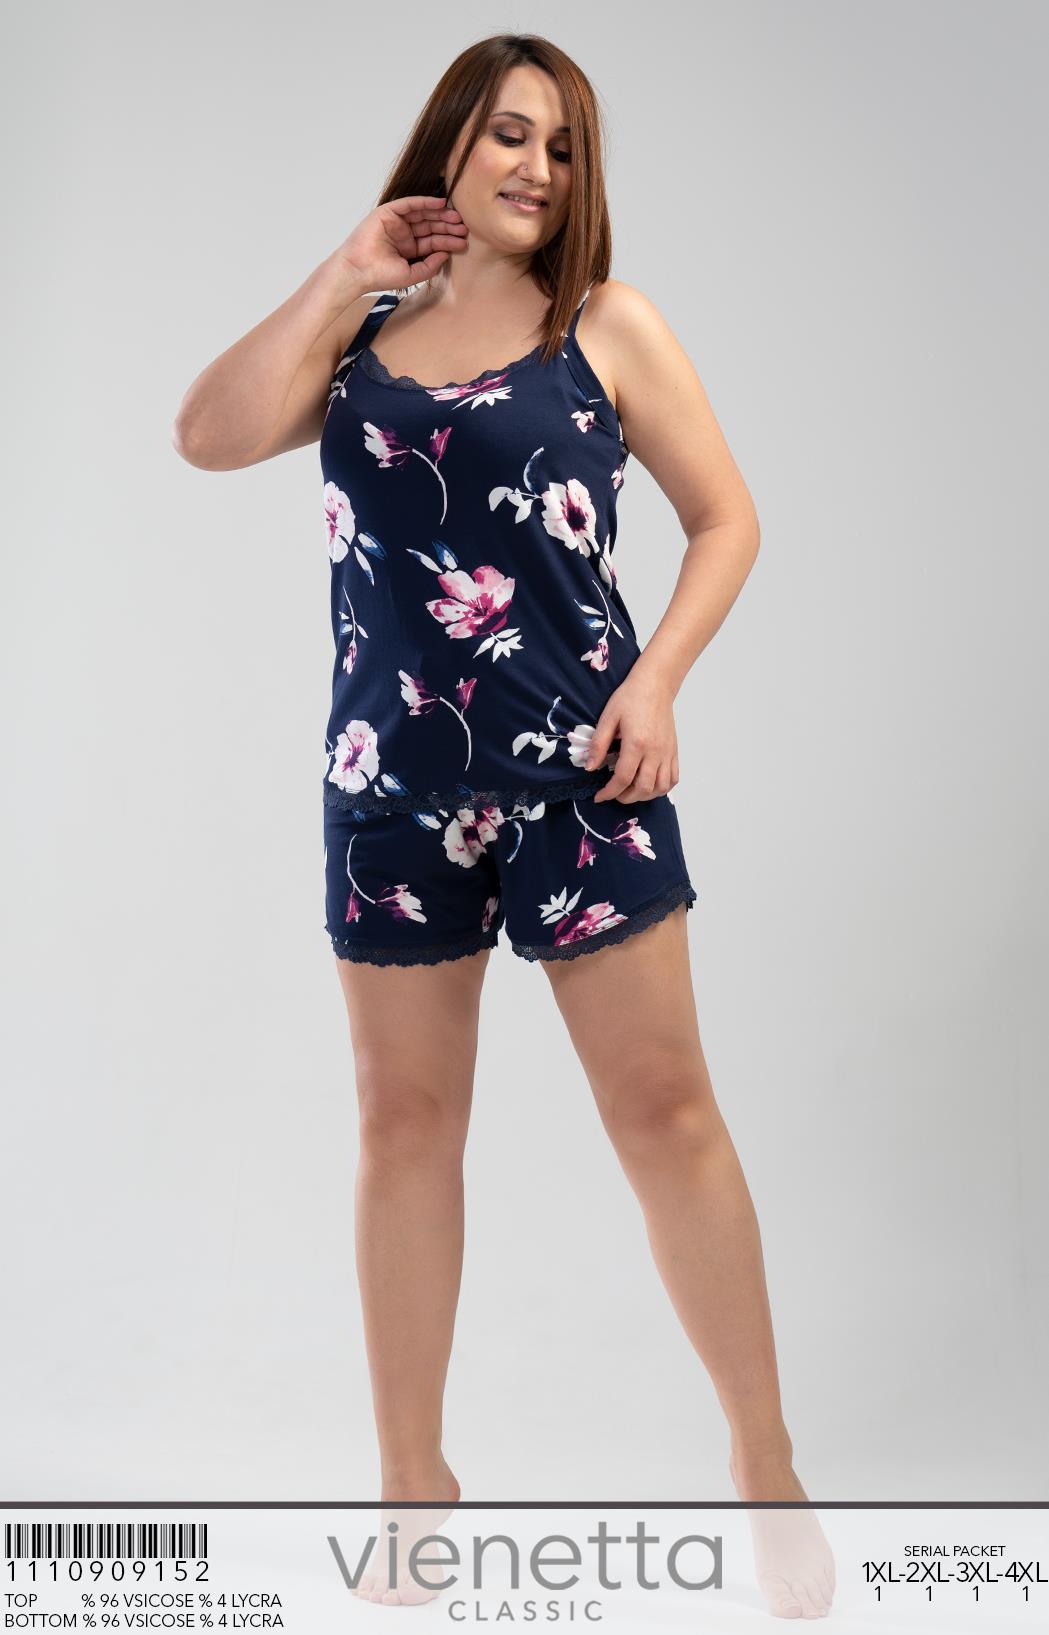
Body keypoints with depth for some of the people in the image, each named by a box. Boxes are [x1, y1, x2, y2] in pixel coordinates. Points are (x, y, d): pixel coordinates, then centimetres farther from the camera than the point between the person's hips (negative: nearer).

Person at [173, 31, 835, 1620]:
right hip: (394, 776, 3)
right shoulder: (355, 333, 10)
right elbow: (211, 436, -6)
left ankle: (765, 1455, 17)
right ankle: (414, 1477, 24)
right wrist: (344, 279, -5)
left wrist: (654, 682, -11)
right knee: (407, 1123, 9)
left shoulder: (608, 324, 2)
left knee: (665, 1108, 0)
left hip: (579, 769, -2)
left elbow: (726, 517, 2)